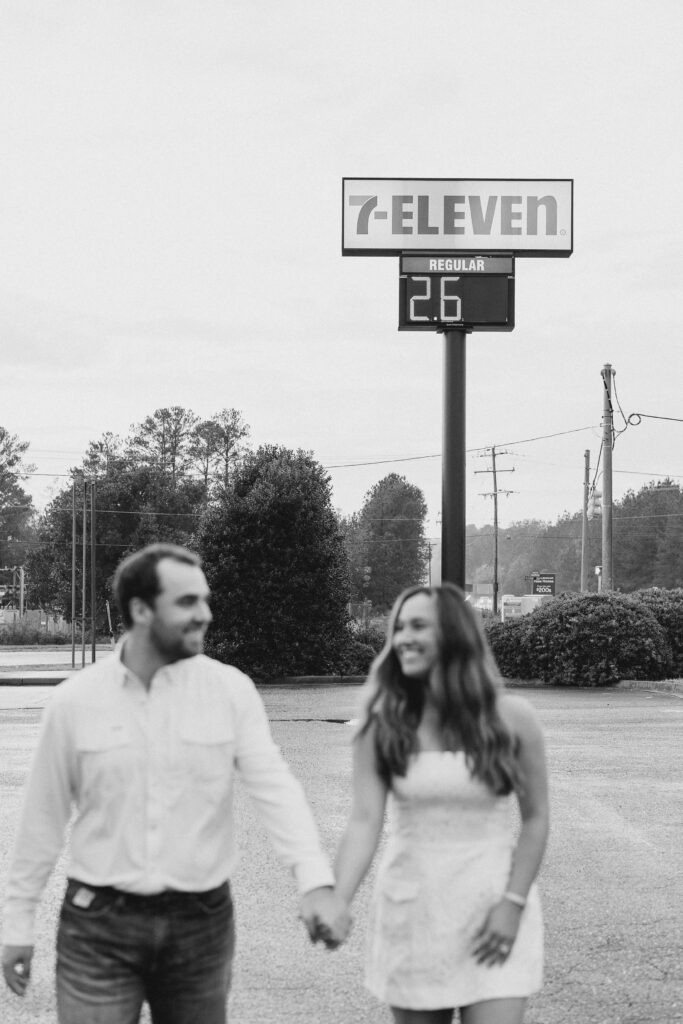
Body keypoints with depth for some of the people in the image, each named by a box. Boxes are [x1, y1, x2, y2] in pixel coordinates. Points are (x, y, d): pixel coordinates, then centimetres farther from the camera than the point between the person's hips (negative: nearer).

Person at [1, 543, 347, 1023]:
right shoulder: (74, 701, -3)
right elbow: (43, 819, 5)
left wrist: (316, 879, -27)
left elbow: (275, 785, -12)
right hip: (100, 927, -1)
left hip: (202, 922, 1)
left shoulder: (231, 690, -3)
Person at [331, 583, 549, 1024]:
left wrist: (513, 903, -7)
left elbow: (535, 819, 1)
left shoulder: (512, 718, -5)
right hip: (410, 916, 2)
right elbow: (364, 821, -9)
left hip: (494, 911, -1)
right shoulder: (381, 726, -3)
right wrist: (336, 902, -23)